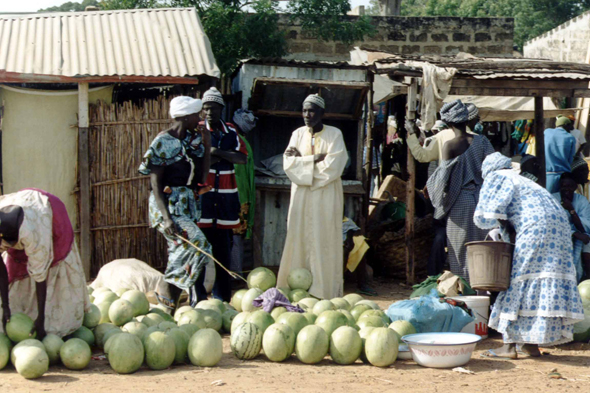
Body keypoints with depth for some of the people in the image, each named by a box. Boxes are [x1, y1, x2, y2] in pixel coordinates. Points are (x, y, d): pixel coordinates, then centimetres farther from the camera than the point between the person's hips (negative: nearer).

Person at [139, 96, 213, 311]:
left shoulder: (192, 139, 11)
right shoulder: (163, 142, -10)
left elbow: (201, 176, 11)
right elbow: (155, 183, -14)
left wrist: (206, 145, 1)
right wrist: (167, 217, -24)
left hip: (188, 205, 8)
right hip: (169, 205, -8)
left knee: (181, 254, 7)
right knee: (199, 247, -19)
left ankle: (170, 302, 14)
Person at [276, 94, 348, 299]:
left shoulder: (334, 135, -1)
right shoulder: (298, 134, 9)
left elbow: (333, 166, -13)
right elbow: (289, 163, -3)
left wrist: (302, 161, -6)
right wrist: (316, 158, -11)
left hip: (326, 198, -3)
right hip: (302, 197, 3)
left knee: (324, 243, -5)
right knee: (299, 241, -1)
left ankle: (324, 293, -4)